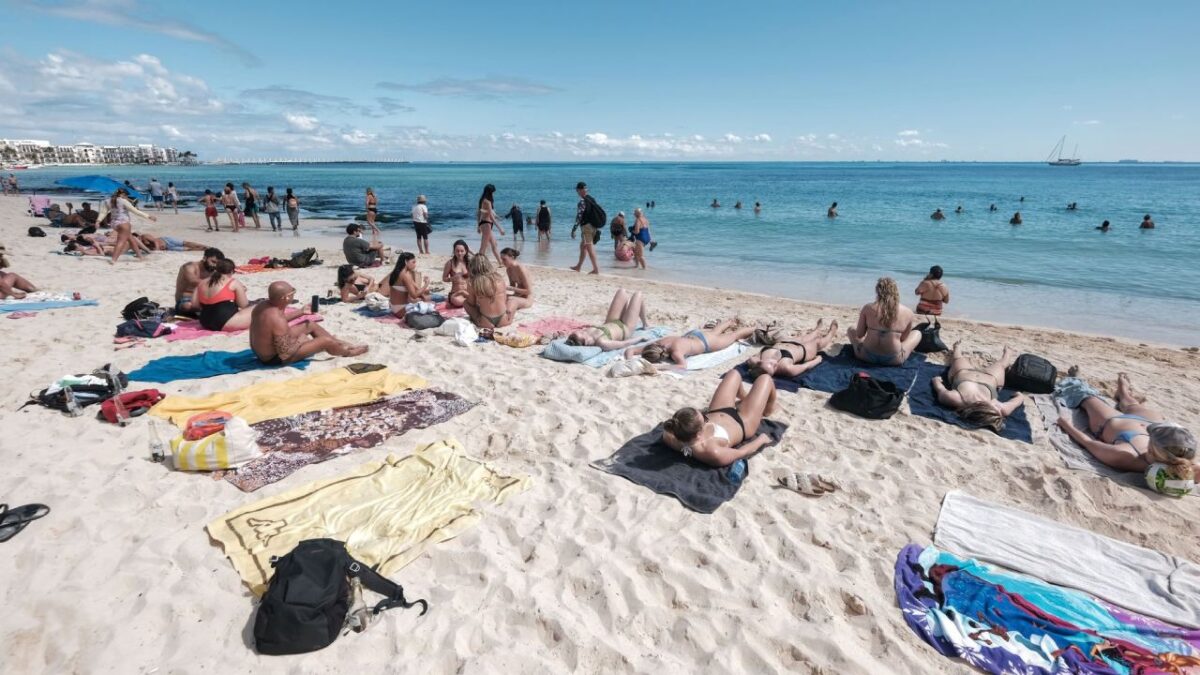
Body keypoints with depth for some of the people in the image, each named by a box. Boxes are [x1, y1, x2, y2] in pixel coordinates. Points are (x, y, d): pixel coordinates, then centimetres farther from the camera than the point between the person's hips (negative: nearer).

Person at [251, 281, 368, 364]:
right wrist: (300, 341, -14)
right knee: (326, 341, -8)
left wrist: (301, 312, 15)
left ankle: (341, 344, 30)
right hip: (275, 358, -10)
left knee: (311, 325, 18)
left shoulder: (261, 306, -7)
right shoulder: (277, 319, -36)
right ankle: (348, 352, 24)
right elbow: (285, 353, -31)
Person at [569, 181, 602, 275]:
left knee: (590, 248, -4)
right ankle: (579, 266, 29)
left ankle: (596, 269, -4)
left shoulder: (582, 202, -15)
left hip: (587, 227, -9)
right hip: (593, 226, 9)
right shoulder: (592, 199, 10)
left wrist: (573, 229, -14)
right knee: (582, 246, 20)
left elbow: (579, 217, -19)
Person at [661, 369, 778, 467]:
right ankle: (768, 409, 49)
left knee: (734, 374, 22)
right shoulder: (712, 452, -47)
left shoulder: (670, 438, -35)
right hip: (743, 423, -4)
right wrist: (761, 439, -9)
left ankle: (744, 398, 58)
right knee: (765, 378, 13)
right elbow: (741, 452, -27)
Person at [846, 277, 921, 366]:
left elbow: (859, 335, -2)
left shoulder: (867, 308, -7)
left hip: (867, 356, 1)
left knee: (851, 329, 29)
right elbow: (904, 339, 3)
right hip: (893, 360, 0)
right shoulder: (907, 312, -6)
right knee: (917, 333, 27)